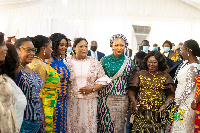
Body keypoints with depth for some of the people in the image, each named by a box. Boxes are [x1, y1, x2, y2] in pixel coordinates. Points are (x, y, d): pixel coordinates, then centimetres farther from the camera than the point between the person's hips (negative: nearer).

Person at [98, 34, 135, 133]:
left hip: (122, 99, 1)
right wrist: (99, 98, -1)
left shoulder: (129, 62, 4)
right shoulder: (105, 60, 1)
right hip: (106, 98, -1)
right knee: (106, 124, 2)